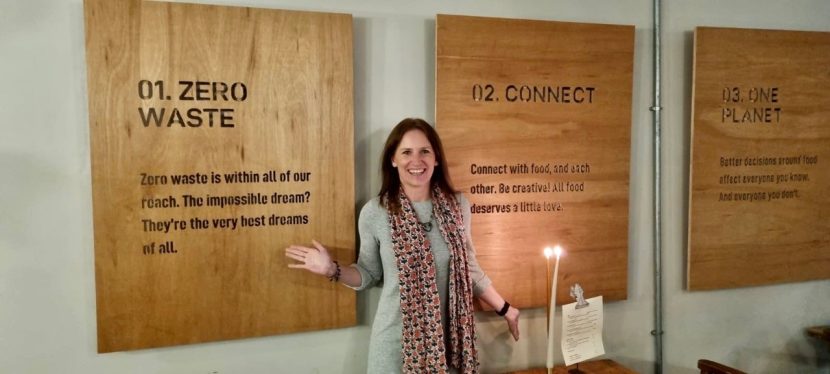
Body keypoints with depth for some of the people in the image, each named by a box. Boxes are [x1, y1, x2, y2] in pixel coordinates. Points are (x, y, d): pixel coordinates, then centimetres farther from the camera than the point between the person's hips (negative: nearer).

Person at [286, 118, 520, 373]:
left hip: (449, 334, 2)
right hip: (397, 337, -2)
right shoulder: (374, 213, -9)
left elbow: (469, 268, 9)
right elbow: (370, 275, 2)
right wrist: (332, 270, -13)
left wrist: (504, 309, 14)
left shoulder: (458, 205, -2)